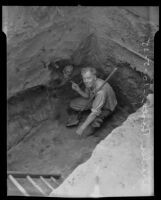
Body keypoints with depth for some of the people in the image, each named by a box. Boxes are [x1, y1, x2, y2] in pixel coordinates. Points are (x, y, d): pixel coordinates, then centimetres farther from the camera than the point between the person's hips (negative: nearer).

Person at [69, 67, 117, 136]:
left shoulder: (101, 90, -42)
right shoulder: (89, 83, -19)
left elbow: (95, 112, -39)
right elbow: (87, 95, 1)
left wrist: (82, 127, -36)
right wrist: (78, 89, -20)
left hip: (106, 107, -7)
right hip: (94, 100, 7)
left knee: (93, 123, -33)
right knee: (73, 104, -6)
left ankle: (101, 117, 3)